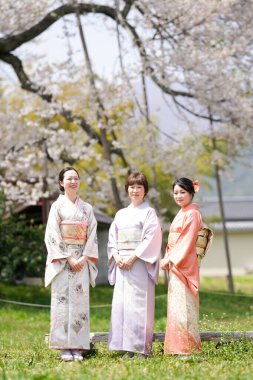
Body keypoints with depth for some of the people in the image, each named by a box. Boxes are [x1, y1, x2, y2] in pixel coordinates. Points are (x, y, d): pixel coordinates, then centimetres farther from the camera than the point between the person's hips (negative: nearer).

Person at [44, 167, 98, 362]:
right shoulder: (57, 206, 2)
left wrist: (84, 258, -7)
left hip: (82, 260, 3)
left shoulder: (87, 208, 12)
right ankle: (64, 348, -4)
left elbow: (92, 234, 7)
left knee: (80, 301, -1)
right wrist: (69, 258, -12)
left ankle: (78, 347, 1)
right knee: (62, 300, -6)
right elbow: (53, 235, -5)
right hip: (62, 260, -3)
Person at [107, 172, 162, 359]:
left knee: (139, 305, -9)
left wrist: (133, 258, -14)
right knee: (121, 304, 2)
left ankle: (142, 348, -7)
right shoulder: (121, 214, 18)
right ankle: (128, 347, 7)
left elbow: (151, 238, -8)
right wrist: (117, 257, -4)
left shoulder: (149, 212, 2)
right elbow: (112, 238, 15)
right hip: (122, 265, 6)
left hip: (140, 264, -6)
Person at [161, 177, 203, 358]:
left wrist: (171, 259, -14)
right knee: (176, 304, 10)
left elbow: (187, 242, -16)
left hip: (184, 264, -10)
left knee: (182, 304, -10)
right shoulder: (181, 214, 18)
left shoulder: (192, 214, -10)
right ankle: (178, 346, 14)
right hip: (175, 265, 10)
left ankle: (188, 348, -8)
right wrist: (168, 259, 6)